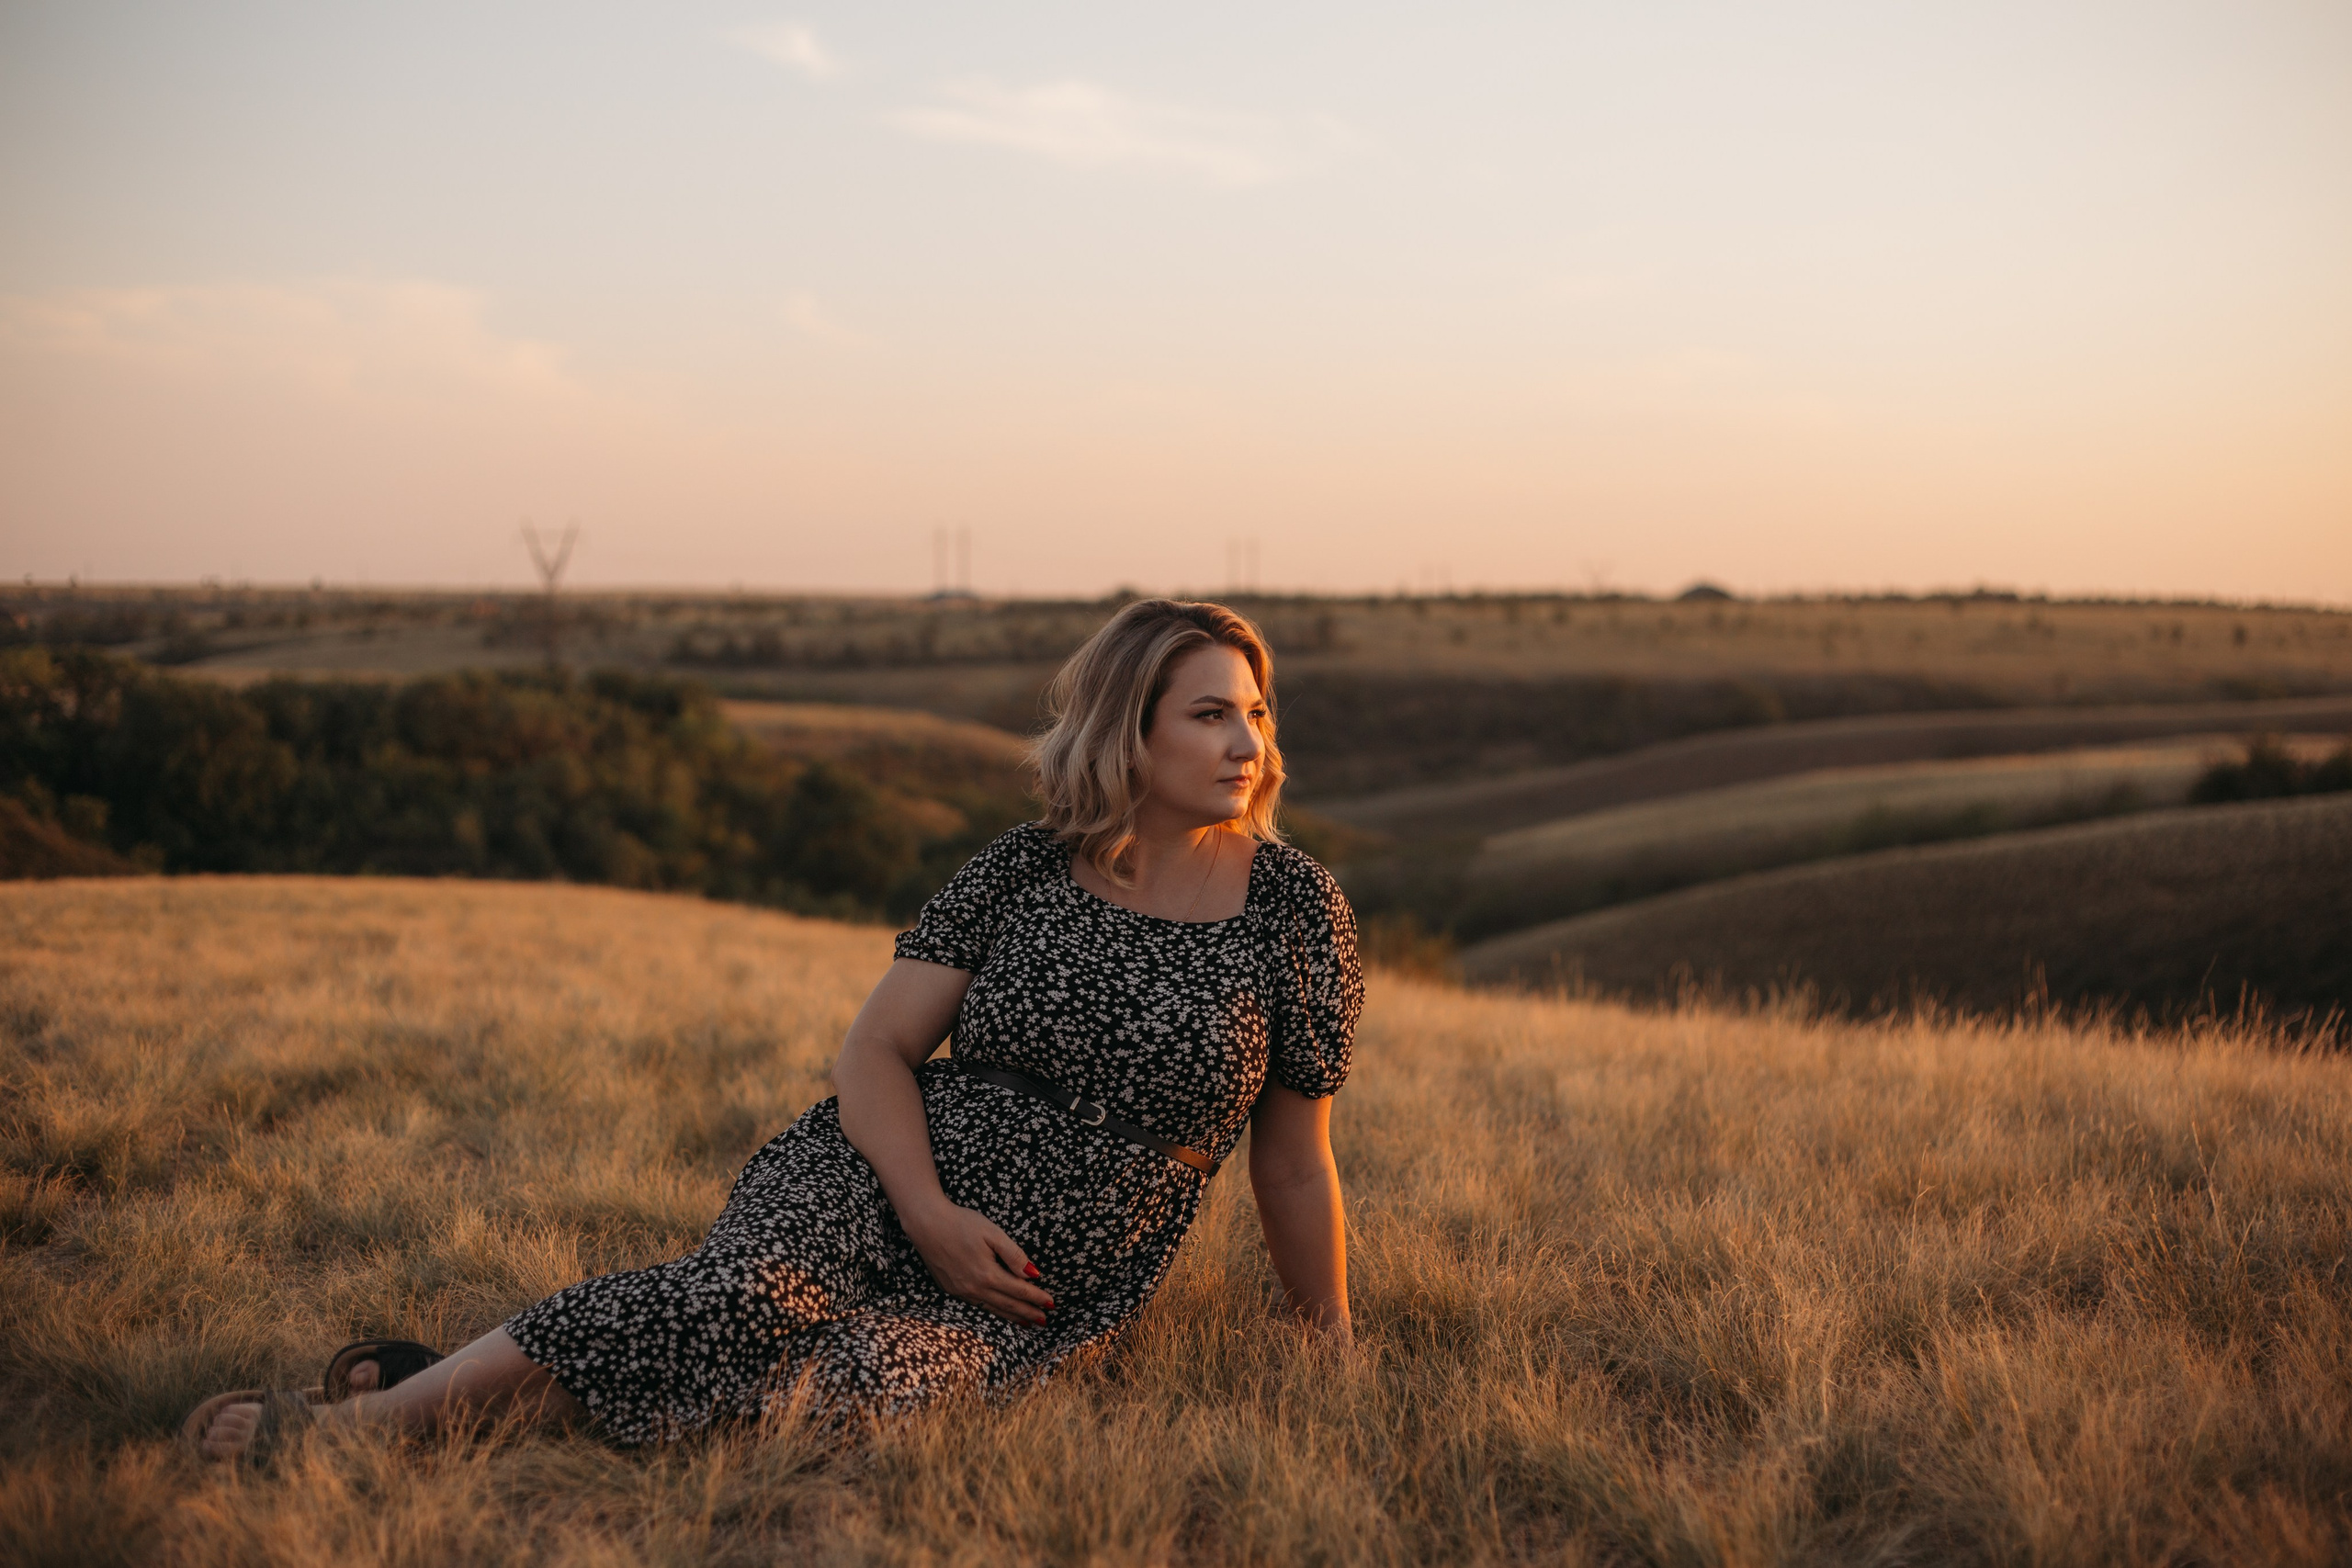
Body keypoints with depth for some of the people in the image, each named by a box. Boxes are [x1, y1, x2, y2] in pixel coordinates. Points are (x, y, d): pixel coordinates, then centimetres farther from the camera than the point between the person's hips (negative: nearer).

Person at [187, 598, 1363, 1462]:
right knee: (746, 1293, -34)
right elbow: (877, 1050, 1)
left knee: (851, 1381, -32)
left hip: (1032, 1307, 0)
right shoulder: (1022, 870, 0)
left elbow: (1293, 1161, 7)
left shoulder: (1294, 909, -1)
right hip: (880, 1184, 1)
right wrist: (930, 1214, -16)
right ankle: (376, 1410, -31)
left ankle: (413, 1401, -29)